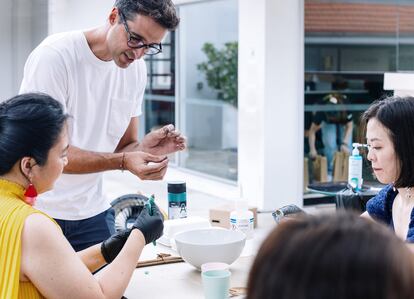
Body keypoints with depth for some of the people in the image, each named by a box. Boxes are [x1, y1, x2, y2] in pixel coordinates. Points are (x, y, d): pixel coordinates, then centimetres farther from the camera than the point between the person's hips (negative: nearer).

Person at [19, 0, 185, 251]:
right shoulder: (54, 55, -18)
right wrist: (123, 161, -32)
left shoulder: (136, 69, 1)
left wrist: (146, 148, -18)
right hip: (38, 210, -5)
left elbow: (124, 147, 5)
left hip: (92, 212, 5)